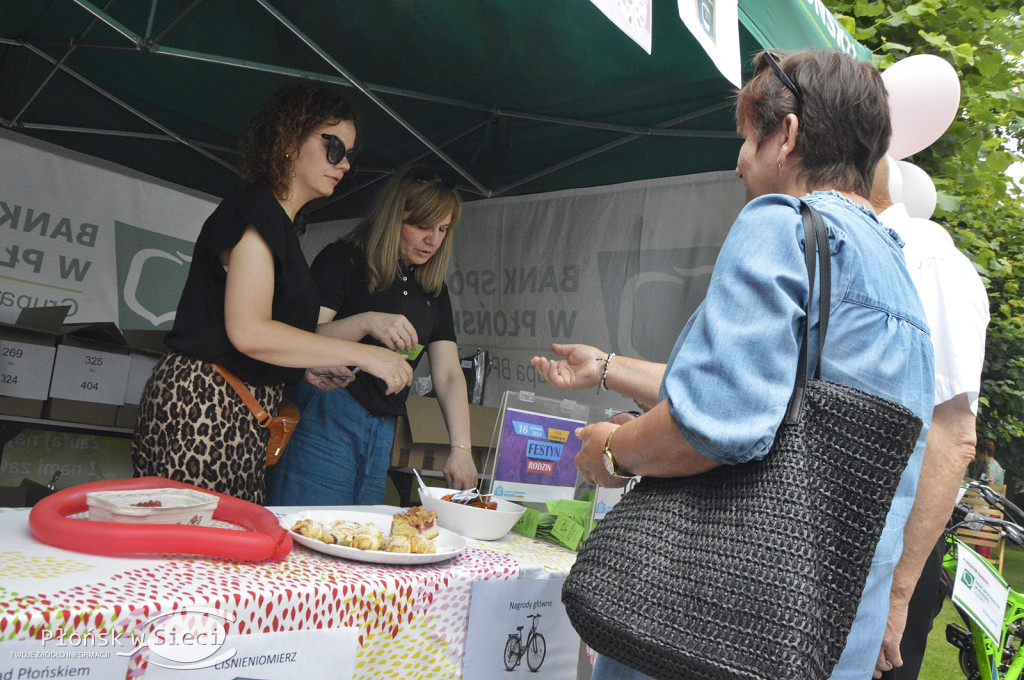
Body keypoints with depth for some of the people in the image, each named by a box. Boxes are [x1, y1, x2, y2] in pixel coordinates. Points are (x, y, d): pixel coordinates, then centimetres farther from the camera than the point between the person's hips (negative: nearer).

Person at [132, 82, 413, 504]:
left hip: (240, 413, 9)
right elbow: (249, 332, -20)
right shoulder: (257, 211, -10)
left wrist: (308, 364, 9)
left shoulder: (275, 221, 20)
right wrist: (363, 355, -17)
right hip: (205, 405, -9)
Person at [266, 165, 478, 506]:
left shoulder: (433, 292, 14)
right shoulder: (344, 260, -2)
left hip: (382, 431, 6)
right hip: (325, 418, -6)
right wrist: (366, 322, -27)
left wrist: (461, 447, -6)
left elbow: (449, 375, 6)